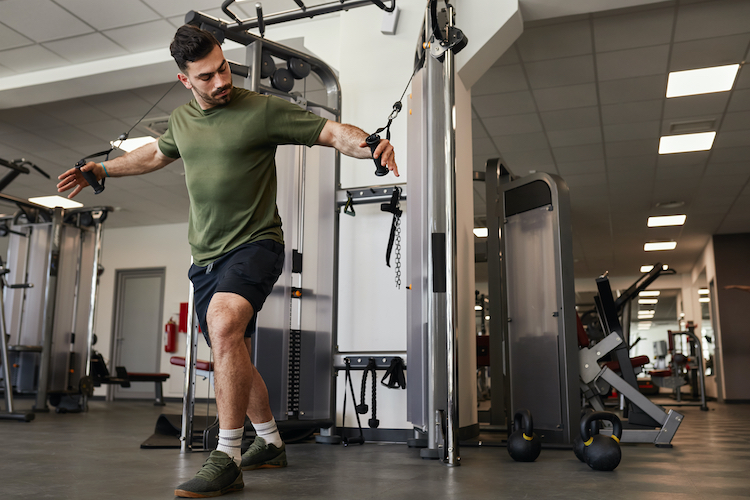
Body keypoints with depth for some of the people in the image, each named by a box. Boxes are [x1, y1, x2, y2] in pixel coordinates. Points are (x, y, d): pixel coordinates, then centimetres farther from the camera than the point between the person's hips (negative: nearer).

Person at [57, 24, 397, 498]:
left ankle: (227, 460, -25)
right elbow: (156, 154, 32)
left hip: (255, 244, -7)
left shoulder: (262, 109, -7)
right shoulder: (182, 120, 11)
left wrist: (365, 145, -32)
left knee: (223, 323, -33)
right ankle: (271, 443, 33)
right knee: (235, 358, 14)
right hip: (206, 256, 7)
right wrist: (103, 169, 34)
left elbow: (330, 131, -12)